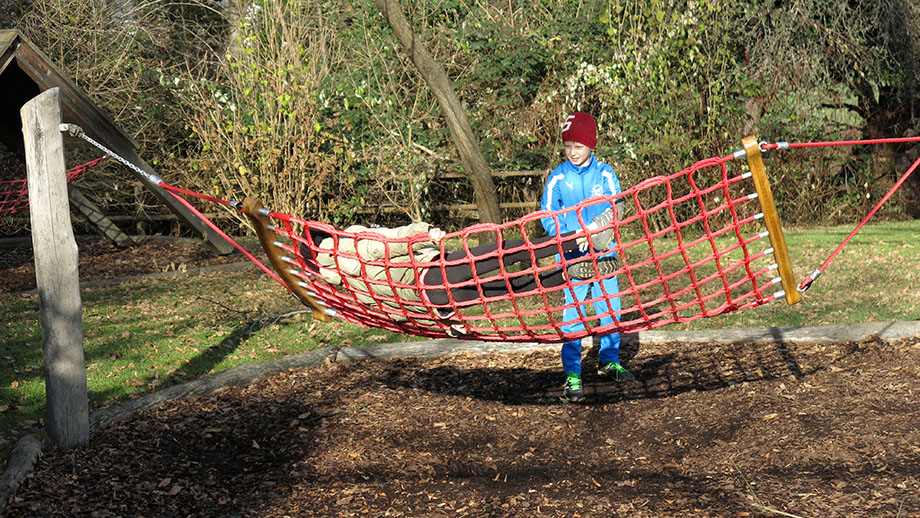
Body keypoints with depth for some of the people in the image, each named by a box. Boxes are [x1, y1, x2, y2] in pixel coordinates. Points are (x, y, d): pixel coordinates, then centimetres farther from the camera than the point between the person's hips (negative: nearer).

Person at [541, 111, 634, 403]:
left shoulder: (604, 173, 1)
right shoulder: (558, 178, -1)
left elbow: (616, 208, -3)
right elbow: (547, 215, 0)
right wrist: (566, 236, -18)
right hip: (572, 256, -2)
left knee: (610, 308, 11)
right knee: (573, 314, -4)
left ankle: (609, 361, 32)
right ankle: (572, 375, 3)